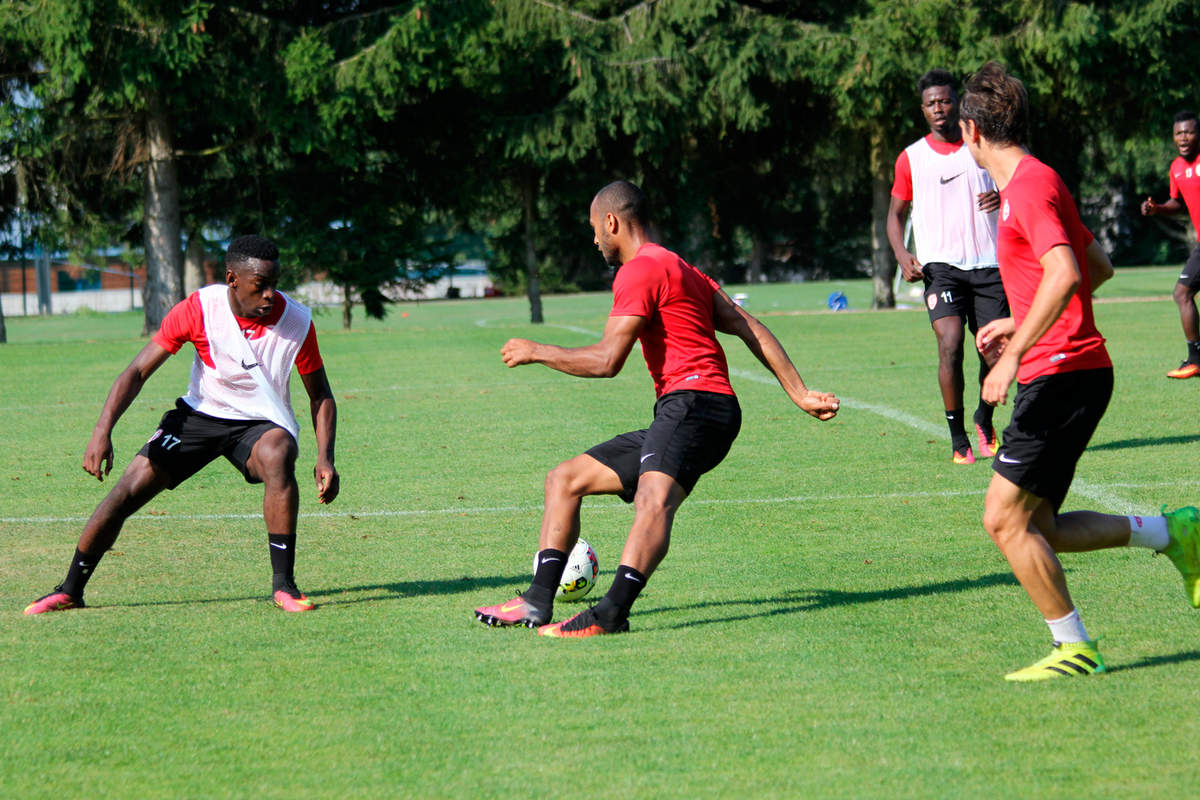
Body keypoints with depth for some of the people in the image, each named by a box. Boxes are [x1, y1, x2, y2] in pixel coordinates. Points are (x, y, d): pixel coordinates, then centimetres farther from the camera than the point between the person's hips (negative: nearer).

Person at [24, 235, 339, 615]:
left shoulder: (297, 321, -18)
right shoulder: (200, 308, -20)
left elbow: (320, 394, -4)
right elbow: (138, 370, -15)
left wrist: (325, 458, -17)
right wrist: (102, 431, -27)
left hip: (261, 423, -1)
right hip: (199, 413, 1)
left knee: (277, 457, -36)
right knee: (130, 490, -8)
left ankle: (283, 584, -27)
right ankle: (70, 591, 11)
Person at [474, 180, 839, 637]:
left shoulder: (641, 269, -4)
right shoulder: (680, 269, 27)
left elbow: (607, 360, -12)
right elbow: (748, 328, 20)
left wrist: (536, 352, 2)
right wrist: (799, 393, 15)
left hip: (694, 400, -11)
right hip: (680, 414, 11)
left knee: (654, 499, -34)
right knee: (565, 479, 13)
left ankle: (612, 612, -56)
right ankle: (538, 603, 3)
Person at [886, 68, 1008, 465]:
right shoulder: (911, 158, 8)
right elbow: (896, 212, 15)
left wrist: (1004, 196, -10)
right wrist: (902, 256, -3)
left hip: (988, 263, 2)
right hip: (940, 264, -1)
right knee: (950, 342, -20)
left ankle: (984, 421, 28)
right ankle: (958, 438, -10)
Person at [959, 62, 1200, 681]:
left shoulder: (1030, 185, -13)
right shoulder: (1031, 182, 18)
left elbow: (1063, 274, -27)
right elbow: (1099, 267, 27)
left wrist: (1015, 353, -27)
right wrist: (1020, 325, 26)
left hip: (1060, 372, -10)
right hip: (1067, 370, 10)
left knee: (1006, 518, -8)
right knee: (1035, 527, 9)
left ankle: (1075, 647, -2)